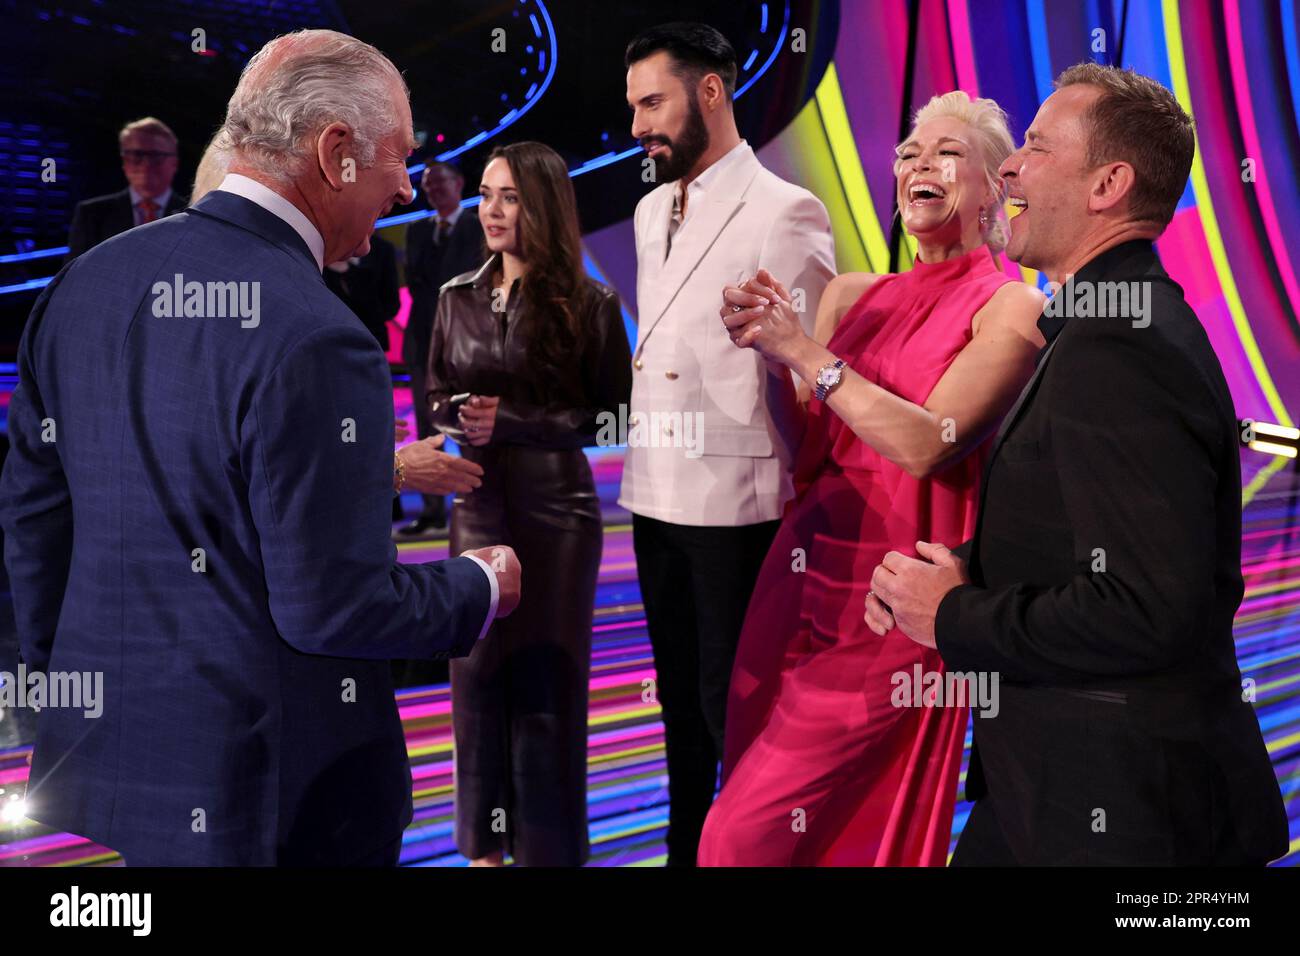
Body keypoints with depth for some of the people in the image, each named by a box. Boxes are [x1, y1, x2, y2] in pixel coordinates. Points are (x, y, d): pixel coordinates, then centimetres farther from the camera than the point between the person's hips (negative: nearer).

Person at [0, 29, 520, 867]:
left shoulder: (85, 281, 1)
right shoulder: (313, 342, -24)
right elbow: (333, 605, -22)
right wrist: (484, 587, -4)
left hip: (100, 740, 7)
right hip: (263, 782, -7)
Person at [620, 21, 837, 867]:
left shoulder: (784, 212, -12)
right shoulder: (652, 211, 12)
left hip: (733, 501, -7)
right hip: (655, 496, 8)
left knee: (734, 706, 3)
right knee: (683, 699, 18)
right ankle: (686, 848, 33)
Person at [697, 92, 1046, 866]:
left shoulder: (1011, 308, -7)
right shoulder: (855, 295, 10)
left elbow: (928, 445, -19)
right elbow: (803, 441, 9)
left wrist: (803, 350, -18)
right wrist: (770, 346, -6)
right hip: (803, 573, 6)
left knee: (752, 835, -5)